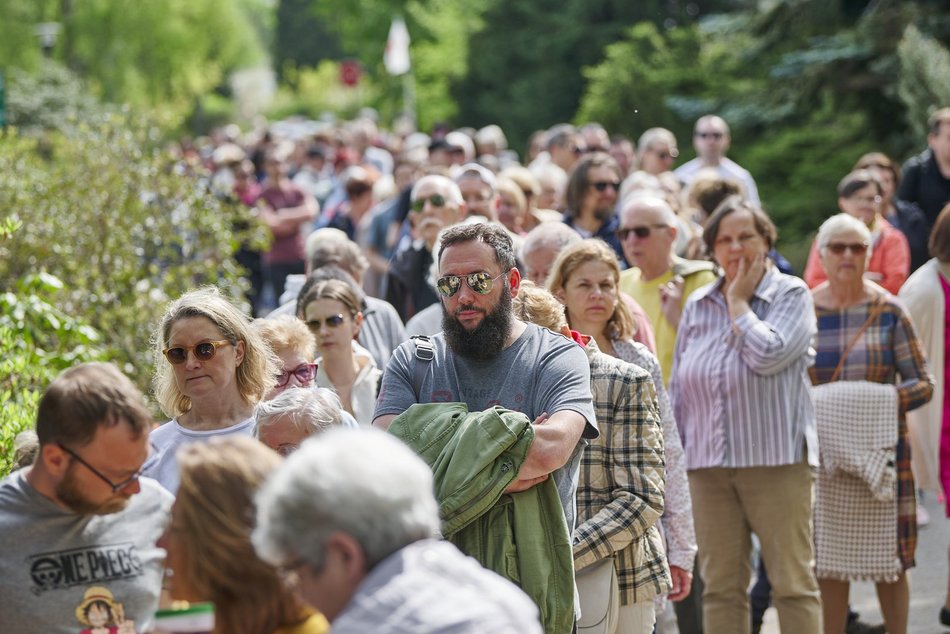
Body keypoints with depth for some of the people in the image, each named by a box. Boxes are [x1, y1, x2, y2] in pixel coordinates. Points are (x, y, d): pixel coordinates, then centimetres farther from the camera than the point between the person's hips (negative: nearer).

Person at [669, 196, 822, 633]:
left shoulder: (791, 295, 0)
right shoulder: (697, 306, 12)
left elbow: (770, 355, -18)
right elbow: (678, 388, 16)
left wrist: (739, 301, -6)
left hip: (775, 459, -4)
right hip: (708, 465, 4)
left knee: (792, 580, -1)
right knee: (720, 586, 7)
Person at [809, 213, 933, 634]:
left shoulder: (888, 311, 0)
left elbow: (924, 383, 0)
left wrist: (888, 398, -16)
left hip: (881, 452, -1)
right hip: (823, 455, 1)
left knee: (889, 562, 3)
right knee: (827, 563, 4)